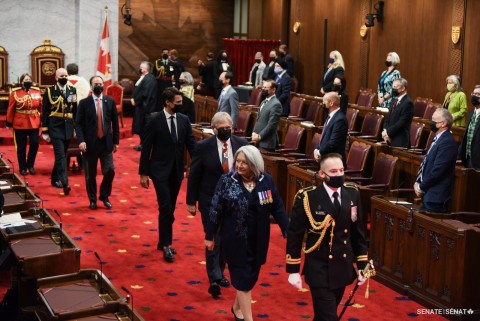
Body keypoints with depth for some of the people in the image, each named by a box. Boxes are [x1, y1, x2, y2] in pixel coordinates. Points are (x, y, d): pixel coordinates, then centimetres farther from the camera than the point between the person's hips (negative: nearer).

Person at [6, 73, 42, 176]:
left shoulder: (37, 91, 3)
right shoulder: (15, 92, -6)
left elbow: (41, 107, 6)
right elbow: (11, 109, -3)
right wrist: (9, 123, -1)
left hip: (34, 123, 2)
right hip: (20, 123, -2)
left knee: (35, 144, -3)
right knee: (21, 147, 6)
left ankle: (30, 165, 17)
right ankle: (23, 168, 19)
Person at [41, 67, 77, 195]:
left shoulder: (72, 90, 7)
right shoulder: (50, 91, -3)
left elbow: (75, 110, 11)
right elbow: (45, 112, -2)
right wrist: (45, 131, -5)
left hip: (68, 128, 4)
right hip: (56, 127, -4)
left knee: (61, 155, 13)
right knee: (60, 156, -12)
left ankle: (55, 178, 28)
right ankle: (64, 183, -18)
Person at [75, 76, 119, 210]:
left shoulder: (110, 101, 5)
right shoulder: (84, 103, -1)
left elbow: (115, 122, 8)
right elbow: (78, 123, -3)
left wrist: (116, 141, 7)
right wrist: (81, 141, -15)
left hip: (106, 142, 1)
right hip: (90, 143, -1)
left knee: (110, 171, -4)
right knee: (90, 174, 6)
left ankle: (104, 196, 18)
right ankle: (92, 200, 21)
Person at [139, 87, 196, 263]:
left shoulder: (184, 120, 3)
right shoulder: (154, 121, -9)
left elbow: (191, 144, 4)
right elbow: (146, 148, -6)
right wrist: (143, 173, -7)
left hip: (177, 170, 5)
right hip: (160, 170, -5)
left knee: (170, 208, 12)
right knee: (166, 208, -11)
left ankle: (164, 242, 24)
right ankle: (166, 245, -4)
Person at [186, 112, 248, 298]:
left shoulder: (241, 144, -4)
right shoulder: (203, 147, -11)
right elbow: (194, 175, -5)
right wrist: (191, 201, -3)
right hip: (210, 200, -3)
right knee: (213, 239, -5)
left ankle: (219, 273, 32)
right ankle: (214, 279, -3)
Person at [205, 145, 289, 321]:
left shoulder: (266, 181, -5)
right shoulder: (226, 180, -10)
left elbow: (278, 208, 0)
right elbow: (215, 210, -5)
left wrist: (287, 231, -3)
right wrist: (209, 236, -2)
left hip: (258, 239, 3)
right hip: (235, 239, -3)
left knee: (251, 275, 15)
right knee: (242, 277, 0)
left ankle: (237, 307, 40)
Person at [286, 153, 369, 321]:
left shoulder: (352, 193, 0)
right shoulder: (307, 197, -14)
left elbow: (358, 231, 8)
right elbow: (294, 235, -8)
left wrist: (362, 264, 8)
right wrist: (293, 270, -7)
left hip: (343, 268, 5)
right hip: (319, 270, -5)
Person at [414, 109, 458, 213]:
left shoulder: (448, 142, -18)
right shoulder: (438, 139, 14)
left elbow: (437, 170, -22)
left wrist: (421, 188, -12)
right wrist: (417, 182, 6)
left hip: (436, 196, -9)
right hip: (428, 194, 9)